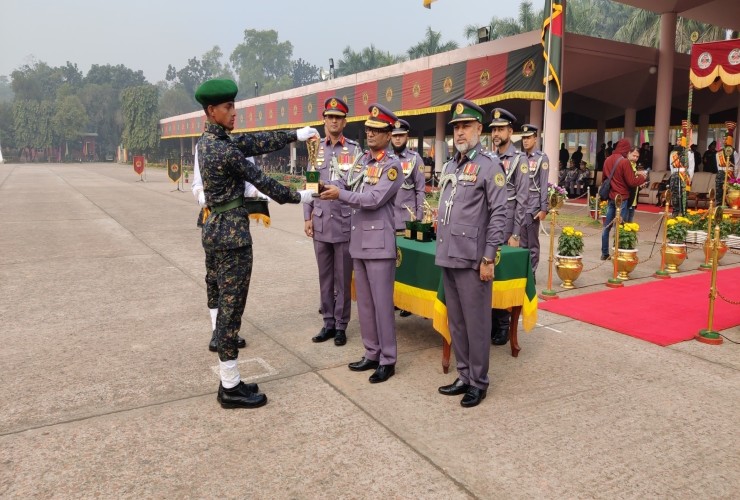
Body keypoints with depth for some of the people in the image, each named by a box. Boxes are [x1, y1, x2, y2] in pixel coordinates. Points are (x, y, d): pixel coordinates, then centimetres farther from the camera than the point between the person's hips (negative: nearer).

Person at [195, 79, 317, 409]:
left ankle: (229, 381, 24)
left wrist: (294, 136, 16)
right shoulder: (225, 151, -19)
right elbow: (262, 181, -11)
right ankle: (231, 390, 10)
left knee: (227, 305, 14)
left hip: (218, 228, 10)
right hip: (232, 232, -10)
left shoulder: (209, 141, 11)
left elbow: (255, 144, 15)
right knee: (232, 307, -2)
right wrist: (297, 197, 4)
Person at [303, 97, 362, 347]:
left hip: (345, 223, -3)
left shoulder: (355, 150, -2)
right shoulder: (315, 150, 9)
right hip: (320, 223, 3)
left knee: (343, 278, 6)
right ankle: (328, 323, 23)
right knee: (325, 277, 11)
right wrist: (307, 217, 6)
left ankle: (341, 326, 17)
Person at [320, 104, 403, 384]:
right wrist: (325, 185, -10)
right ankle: (372, 354, 26)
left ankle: (388, 360, 11)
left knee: (382, 303, -1)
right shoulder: (361, 161, 15)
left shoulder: (392, 165, -9)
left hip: (379, 242, -8)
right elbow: (345, 184, 10)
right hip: (358, 241, 8)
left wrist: (340, 195, -16)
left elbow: (374, 199, -19)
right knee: (364, 302, 14)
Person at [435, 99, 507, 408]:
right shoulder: (450, 166, 14)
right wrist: (441, 248, 15)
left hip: (472, 260, -7)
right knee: (455, 322, 14)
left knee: (476, 323, 3)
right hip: (447, 257, 7)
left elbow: (499, 215, -11)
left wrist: (488, 258, -14)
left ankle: (479, 382, 17)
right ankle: (464, 376, 28)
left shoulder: (490, 165, -7)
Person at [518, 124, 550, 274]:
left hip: (532, 208, -4)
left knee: (532, 243, 4)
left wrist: (543, 209, -12)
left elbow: (544, 186, -7)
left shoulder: (542, 158, -3)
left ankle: (531, 273, 12)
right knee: (521, 242, 11)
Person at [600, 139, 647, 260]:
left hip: (610, 197, 7)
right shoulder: (624, 162, -16)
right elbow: (631, 182, -14)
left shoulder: (608, 160, 6)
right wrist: (642, 177, 2)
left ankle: (604, 253, 15)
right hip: (621, 198, -6)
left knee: (607, 226, 9)